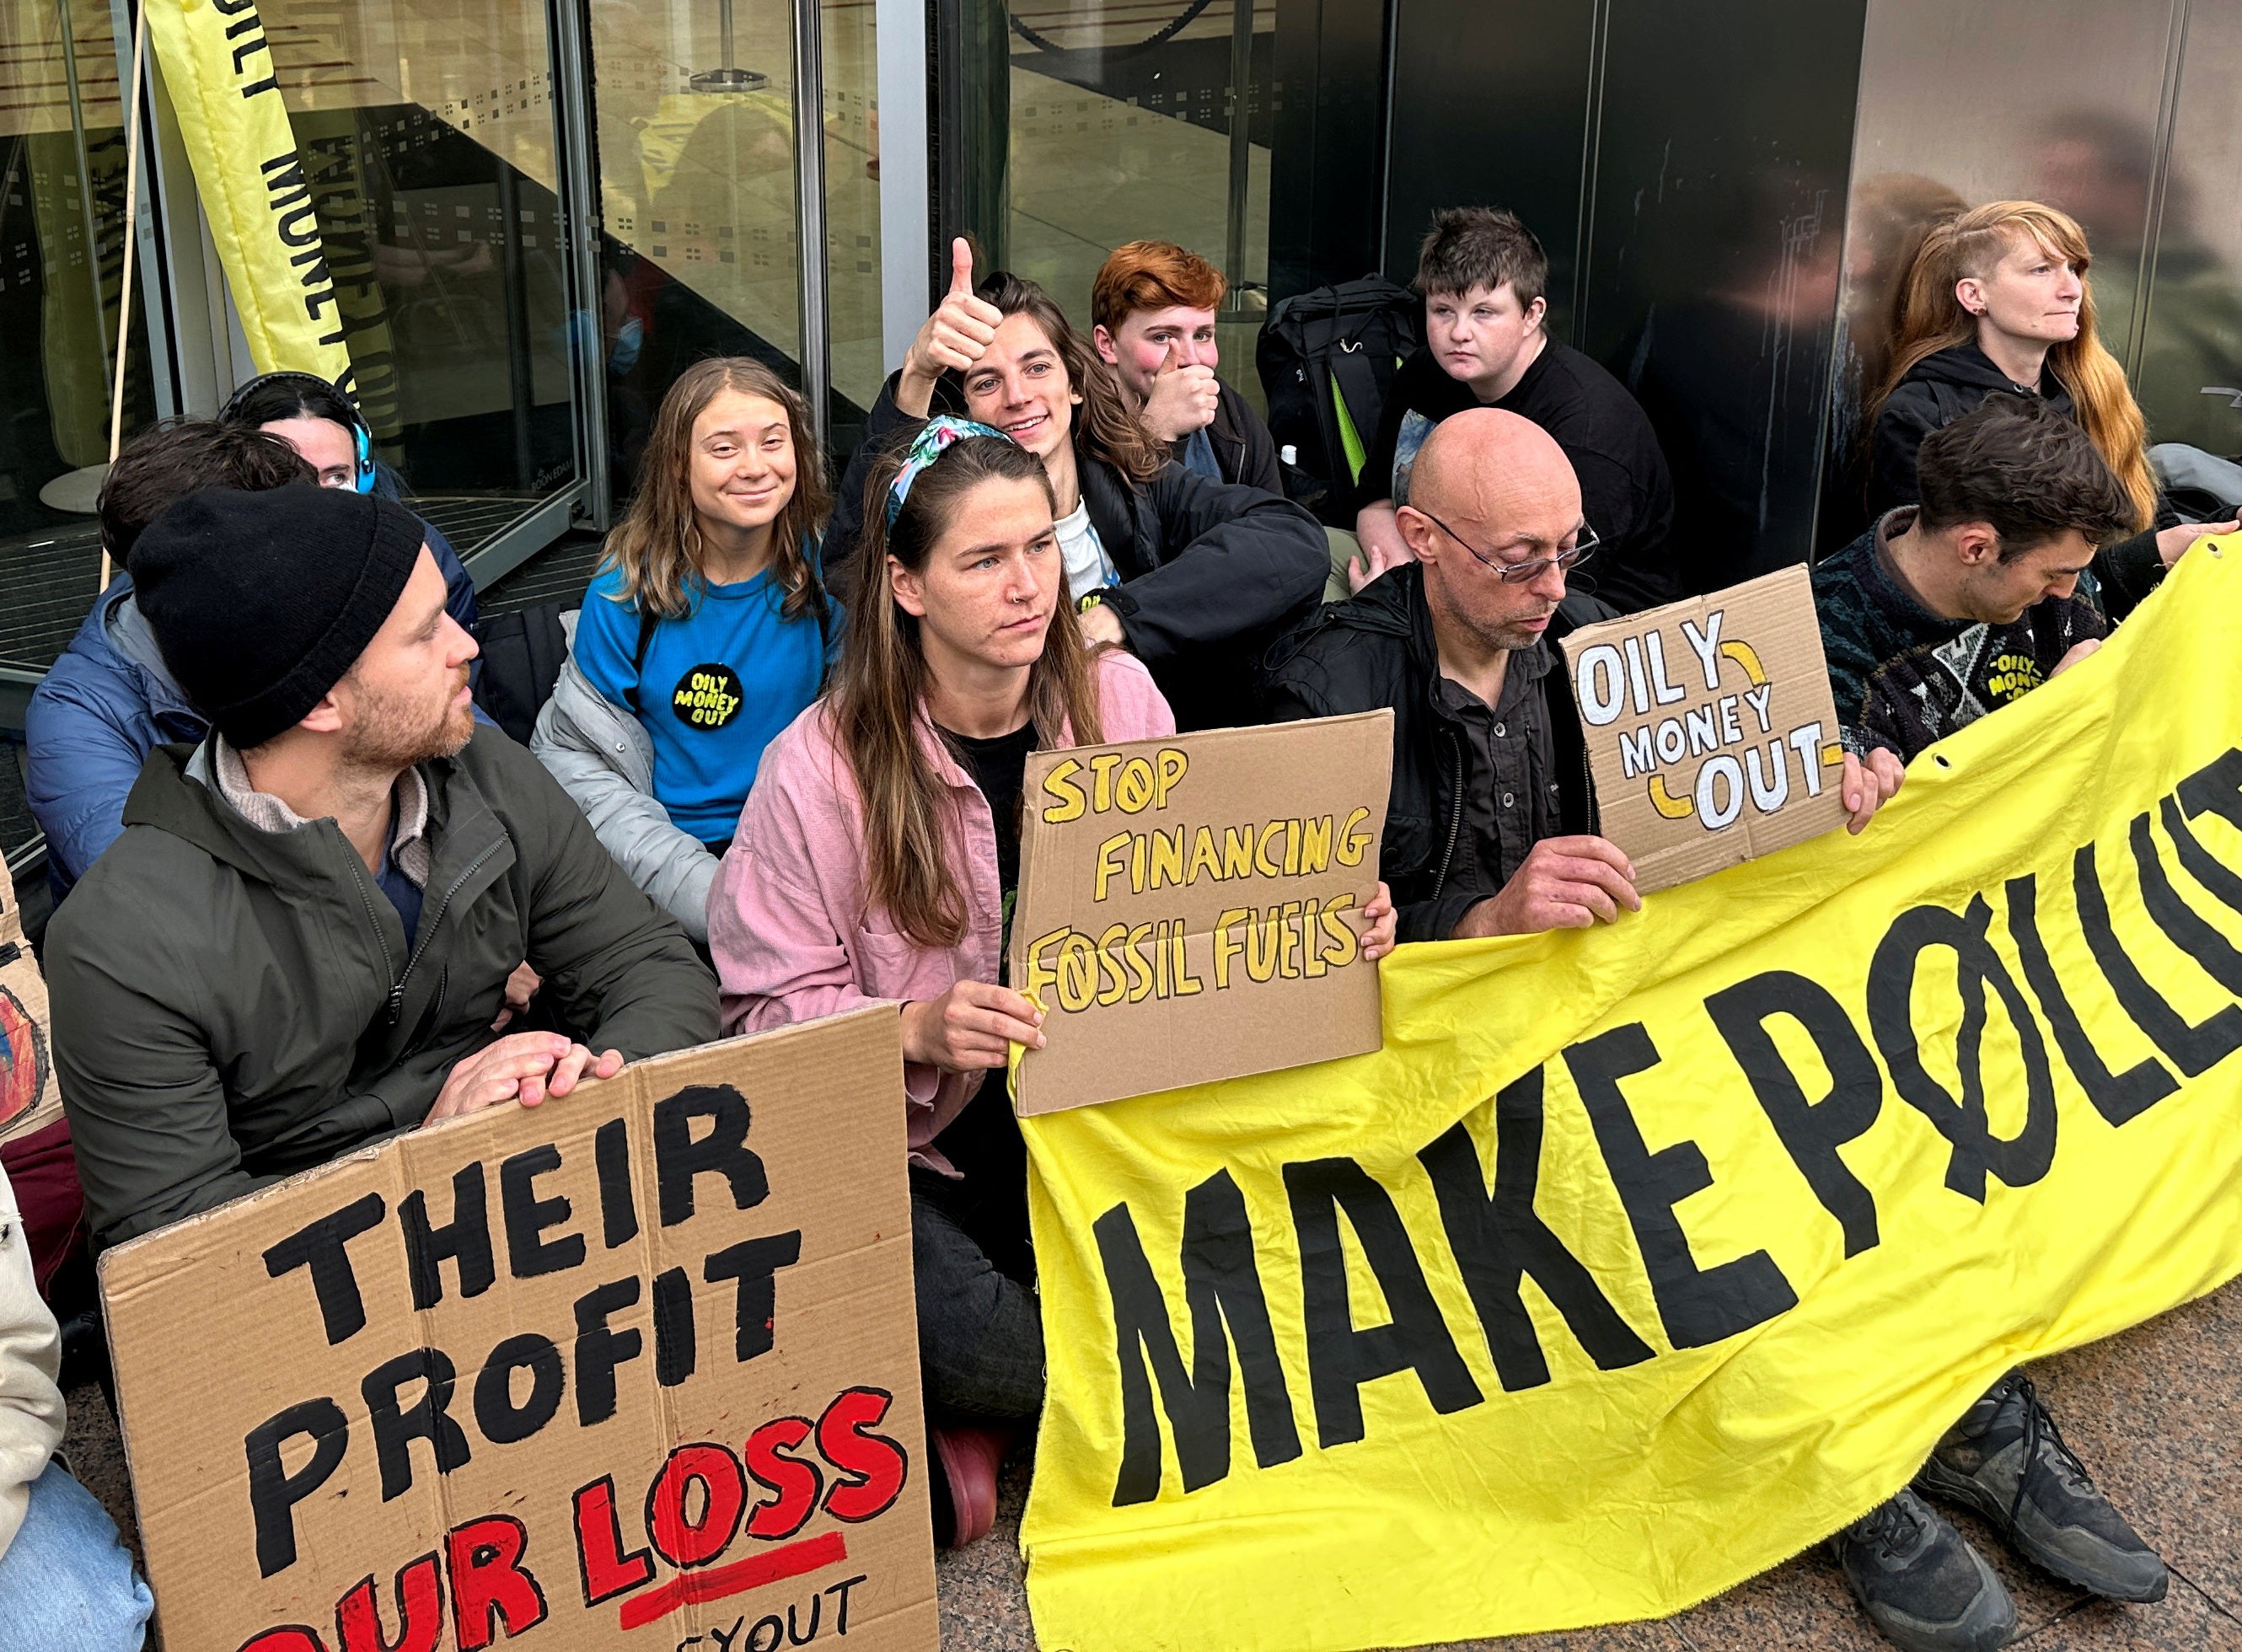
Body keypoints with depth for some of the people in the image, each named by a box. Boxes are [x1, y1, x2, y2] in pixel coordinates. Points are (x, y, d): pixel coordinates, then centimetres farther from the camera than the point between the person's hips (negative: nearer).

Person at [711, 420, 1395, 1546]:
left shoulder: (1119, 697, 3)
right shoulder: (823, 765, -8)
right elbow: (775, 1009, -6)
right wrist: (918, 1030, -25)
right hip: (922, 1146, -4)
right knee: (975, 1352, -31)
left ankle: (980, 1426, 5)